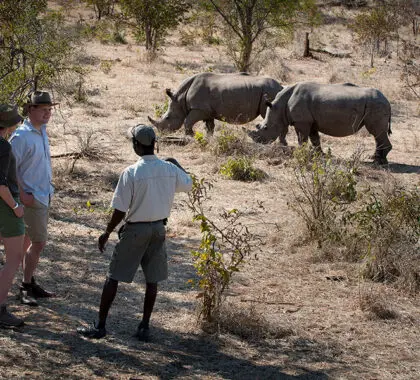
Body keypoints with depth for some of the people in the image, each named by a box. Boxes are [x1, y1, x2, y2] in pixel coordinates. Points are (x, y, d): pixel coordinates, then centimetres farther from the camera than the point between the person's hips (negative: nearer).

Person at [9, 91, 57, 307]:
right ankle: (26, 288, 4)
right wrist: (22, 195, -21)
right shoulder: (21, 136, -19)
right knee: (38, 243, -6)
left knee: (30, 242, 16)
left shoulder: (42, 131, 8)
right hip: (31, 198, -9)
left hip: (44, 194, 9)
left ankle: (29, 283, 24)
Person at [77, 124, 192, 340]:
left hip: (135, 229, -4)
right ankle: (144, 327, 16)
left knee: (113, 277, 5)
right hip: (158, 228, 4)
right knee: (152, 280, 13)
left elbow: (120, 210, -15)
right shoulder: (170, 169, -4)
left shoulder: (131, 173, -17)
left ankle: (100, 326, 7)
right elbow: (188, 184, 18)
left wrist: (107, 233, -2)